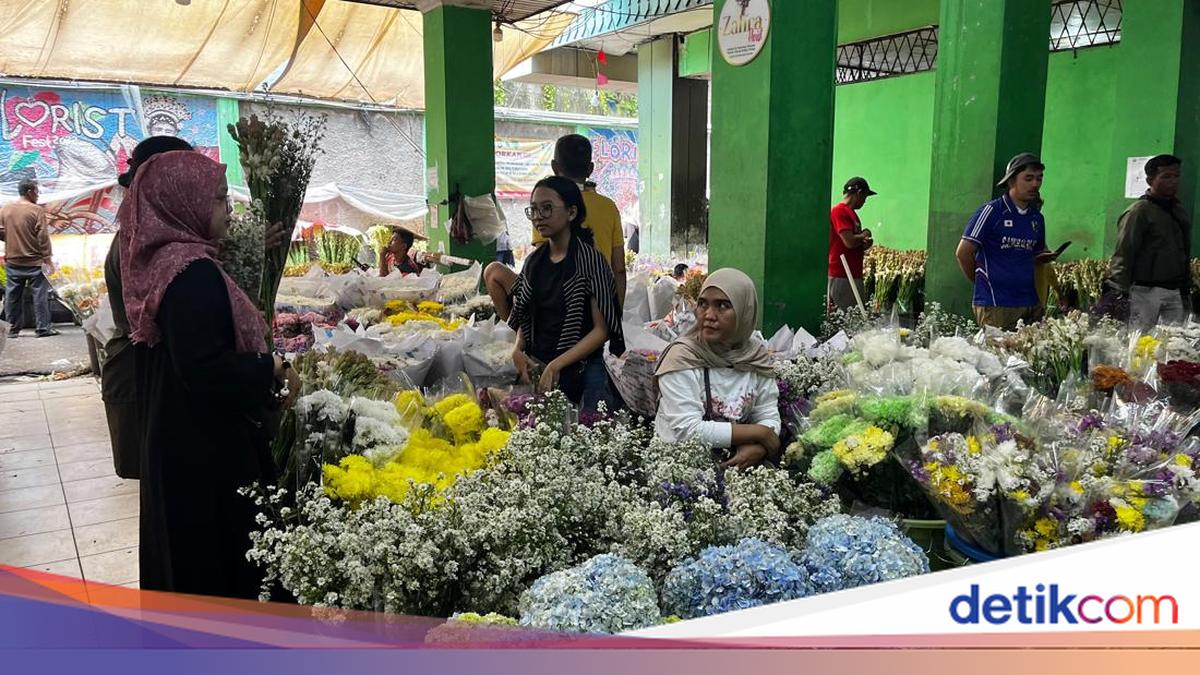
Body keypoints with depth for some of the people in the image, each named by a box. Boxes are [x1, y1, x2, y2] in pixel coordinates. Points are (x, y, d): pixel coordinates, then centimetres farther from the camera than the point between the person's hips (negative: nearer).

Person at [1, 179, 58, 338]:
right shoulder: (37, 210, -10)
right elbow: (43, 236, -13)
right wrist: (47, 257, -9)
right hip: (34, 261, -5)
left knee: (13, 295, 11)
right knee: (40, 295, 1)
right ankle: (43, 328, 1)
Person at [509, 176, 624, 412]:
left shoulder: (589, 259, -8)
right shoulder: (533, 262, 9)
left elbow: (601, 330, -11)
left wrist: (557, 364, -18)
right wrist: (518, 350, -3)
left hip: (583, 371, -4)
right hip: (537, 370, 5)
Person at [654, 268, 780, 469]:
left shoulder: (757, 355, 3)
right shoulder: (681, 356, -12)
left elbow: (769, 417, 4)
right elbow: (688, 431, -19)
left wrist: (757, 448, -19)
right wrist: (759, 432, -14)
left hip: (737, 462, 4)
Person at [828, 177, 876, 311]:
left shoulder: (850, 212, 19)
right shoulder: (839, 211, -12)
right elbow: (849, 242, -22)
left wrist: (864, 244, 3)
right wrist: (864, 235, -3)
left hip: (854, 275, 10)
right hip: (841, 276, -10)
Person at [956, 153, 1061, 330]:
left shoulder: (1037, 218, 14)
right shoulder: (992, 211, -6)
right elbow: (963, 252, -7)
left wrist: (1045, 257, 7)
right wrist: (982, 282, 3)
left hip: (1031, 303, 6)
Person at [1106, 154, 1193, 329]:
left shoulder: (1179, 211, 13)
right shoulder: (1139, 211, -9)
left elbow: (1184, 253, 21)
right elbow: (1123, 254, -13)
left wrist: (1186, 290, 20)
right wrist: (1120, 290, -19)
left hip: (1175, 291, 7)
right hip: (1146, 292, -7)